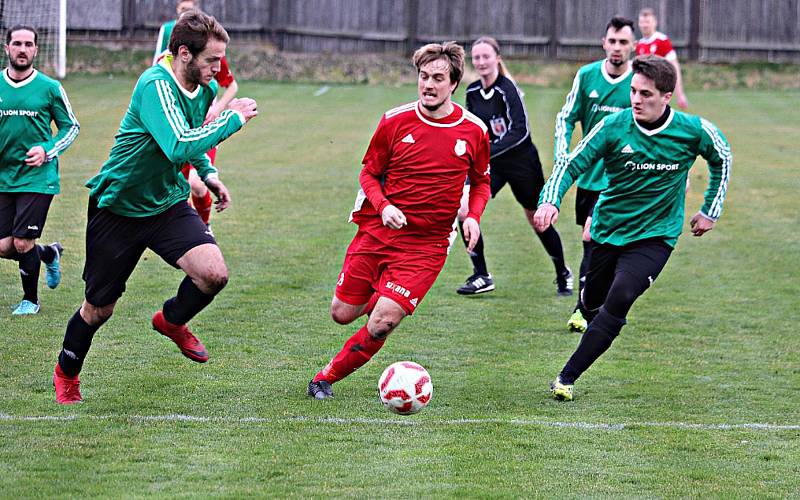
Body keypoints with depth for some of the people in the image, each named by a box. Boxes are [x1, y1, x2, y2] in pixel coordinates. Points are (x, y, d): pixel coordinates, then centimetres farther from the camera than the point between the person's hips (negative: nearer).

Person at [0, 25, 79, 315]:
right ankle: (50, 253, 34)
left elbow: (71, 126, 6)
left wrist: (47, 150, -8)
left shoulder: (49, 88, -3)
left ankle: (30, 299, 17)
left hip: (37, 178, -3)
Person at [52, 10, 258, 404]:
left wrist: (208, 174, 11)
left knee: (214, 273, -19)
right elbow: (179, 147, -40)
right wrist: (233, 119, -32)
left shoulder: (203, 88, 0)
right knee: (98, 309, 7)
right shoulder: (155, 86, -26)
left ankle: (172, 320, 14)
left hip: (168, 202, 6)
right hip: (117, 207, -6)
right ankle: (66, 373, 36)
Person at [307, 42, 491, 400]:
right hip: (377, 232, 2)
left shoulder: (474, 131, -3)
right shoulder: (395, 121, -4)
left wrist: (473, 217, -6)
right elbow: (369, 172, 7)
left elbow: (481, 182, 13)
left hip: (426, 245, -2)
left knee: (381, 325, -16)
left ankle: (329, 375, 7)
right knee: (342, 314, 5)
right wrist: (383, 206, -12)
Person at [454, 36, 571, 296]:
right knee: (464, 208, -13)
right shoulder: (472, 92, 1)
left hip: (521, 161, -6)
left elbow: (520, 130, -27)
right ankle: (481, 277, -3)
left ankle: (563, 274, 31)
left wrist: (487, 152, -32)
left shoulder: (507, 89, -20)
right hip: (490, 163, 6)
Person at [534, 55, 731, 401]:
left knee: (619, 300, -23)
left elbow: (722, 159, 10)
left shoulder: (694, 130, -12)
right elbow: (571, 164, -11)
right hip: (608, 228, 2)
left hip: (655, 236, -2)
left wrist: (710, 210, 12)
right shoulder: (613, 126, -13)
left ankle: (567, 377, -18)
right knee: (592, 301, 16)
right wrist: (550, 201, -29)